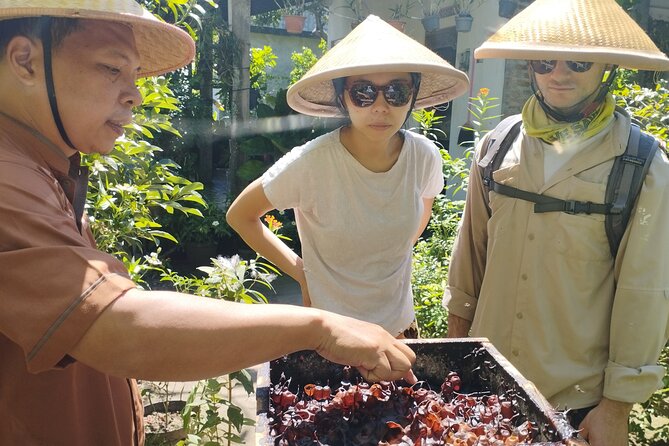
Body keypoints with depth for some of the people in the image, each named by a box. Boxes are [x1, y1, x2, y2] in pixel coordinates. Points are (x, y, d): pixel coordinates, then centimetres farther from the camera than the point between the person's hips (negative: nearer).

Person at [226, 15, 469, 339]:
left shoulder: (425, 157, -14)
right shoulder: (311, 163, -25)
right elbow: (239, 215, -10)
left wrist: (394, 259, 5)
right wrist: (300, 272, -10)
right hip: (329, 333, -3)